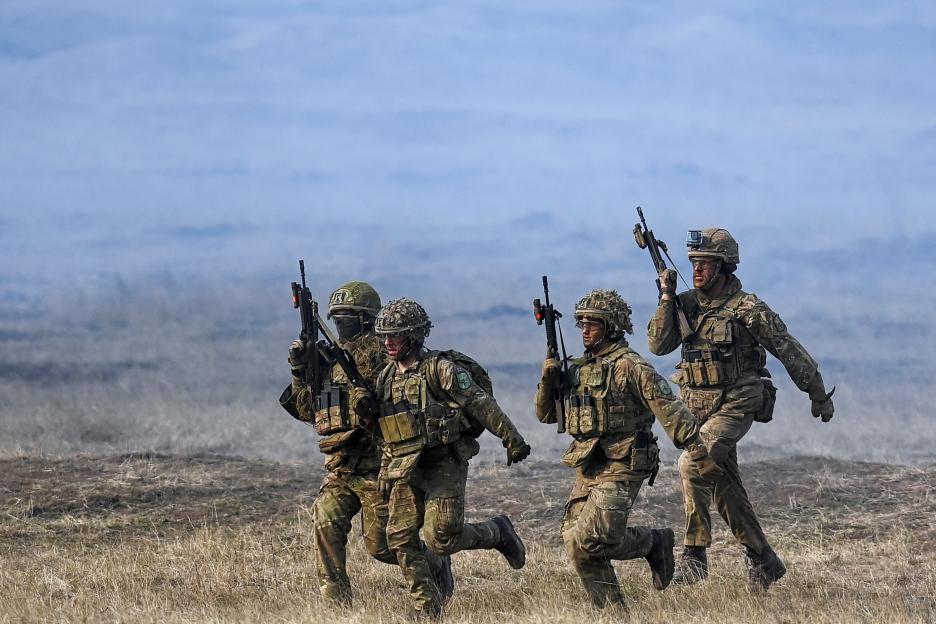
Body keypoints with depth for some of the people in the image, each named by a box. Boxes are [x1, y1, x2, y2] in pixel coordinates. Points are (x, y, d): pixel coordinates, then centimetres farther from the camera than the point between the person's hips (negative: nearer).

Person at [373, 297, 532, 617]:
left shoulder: (440, 369, -11)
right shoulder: (386, 378, 11)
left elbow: (482, 404, -12)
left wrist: (512, 439, -15)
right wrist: (385, 472, 21)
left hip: (445, 466, -7)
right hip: (406, 471, 7)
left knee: (440, 539, -12)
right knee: (401, 539, -2)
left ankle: (496, 532, 16)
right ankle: (427, 609, 6)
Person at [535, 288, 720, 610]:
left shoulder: (630, 366, -8)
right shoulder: (578, 369, 15)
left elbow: (669, 408, -13)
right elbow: (547, 414, 20)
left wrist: (698, 452, -18)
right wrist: (548, 379, 1)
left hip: (620, 470, -8)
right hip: (587, 471, 8)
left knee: (589, 540, -19)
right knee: (576, 544, 0)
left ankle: (653, 541, 5)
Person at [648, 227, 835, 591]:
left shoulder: (747, 309, -11)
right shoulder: (687, 304, 6)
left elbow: (788, 351, -4)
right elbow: (659, 345, -1)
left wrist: (819, 395, 3)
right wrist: (666, 299, -10)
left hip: (734, 407, -7)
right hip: (696, 408, 7)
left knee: (692, 464, -27)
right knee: (726, 492, 11)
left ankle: (695, 554, -22)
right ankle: (763, 562, 25)